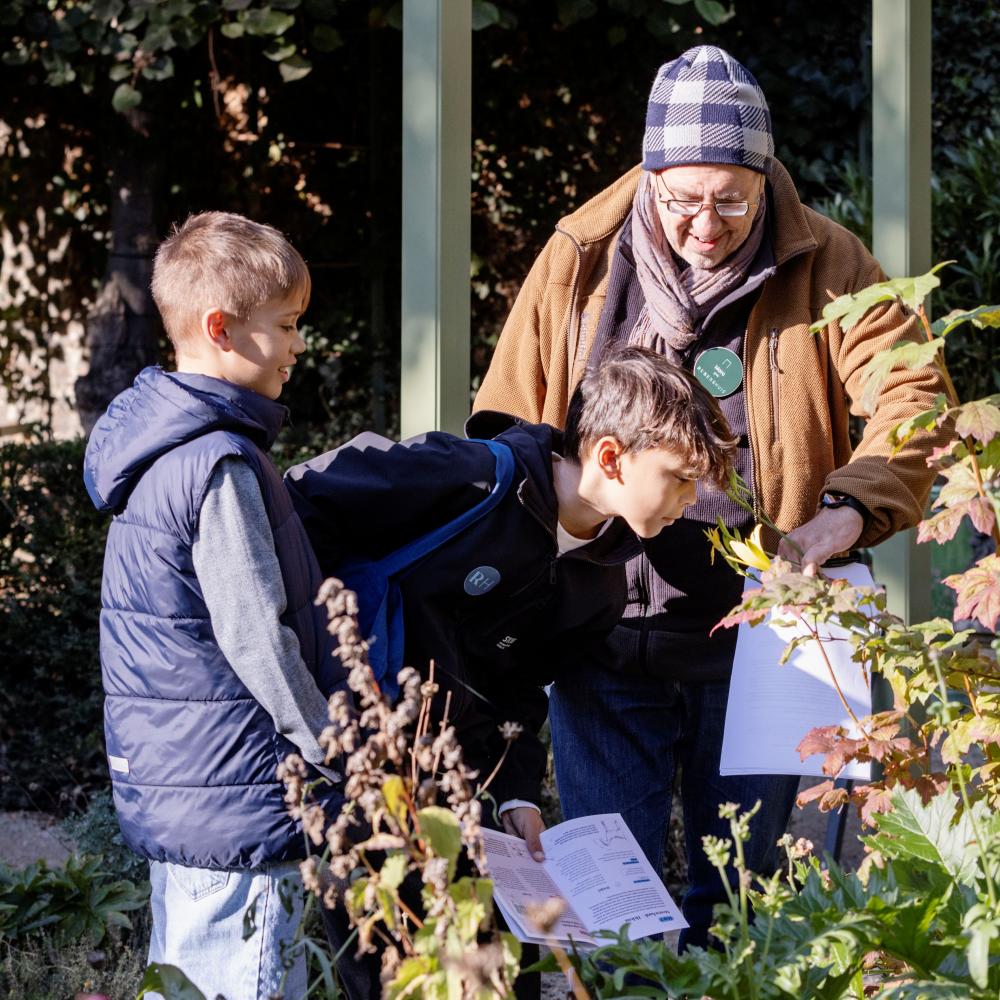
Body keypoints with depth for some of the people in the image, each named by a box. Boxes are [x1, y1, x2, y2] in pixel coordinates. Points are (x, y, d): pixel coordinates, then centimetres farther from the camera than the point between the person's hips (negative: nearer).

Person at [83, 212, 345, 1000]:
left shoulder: (160, 447, 12)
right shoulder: (219, 467, -19)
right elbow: (256, 639, -20)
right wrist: (340, 756, -11)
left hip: (167, 787, 10)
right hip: (238, 800, -10)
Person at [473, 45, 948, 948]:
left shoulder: (825, 266, -2)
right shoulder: (579, 262, 2)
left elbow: (912, 399, -11)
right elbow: (504, 430, 9)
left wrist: (844, 516, -28)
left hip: (757, 636, 0)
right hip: (605, 637, 0)